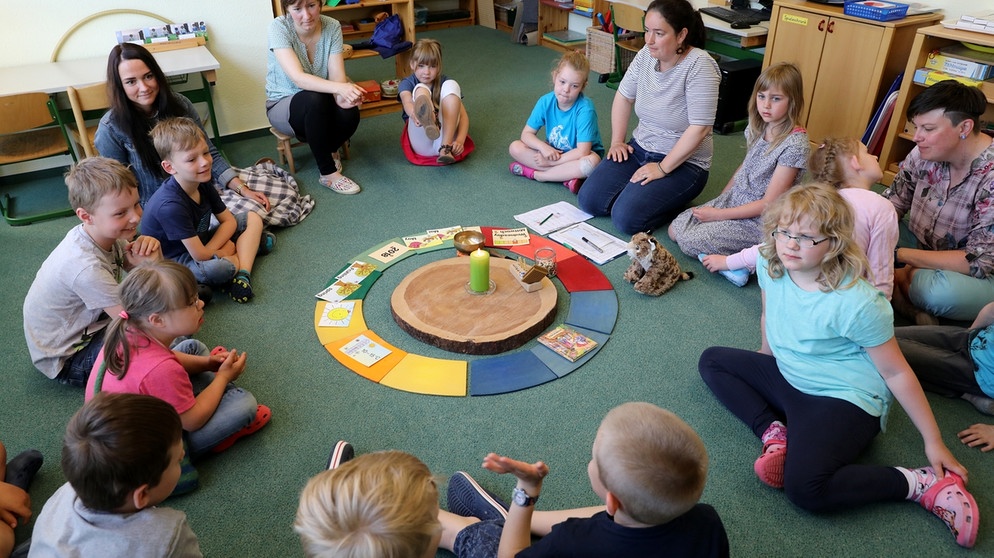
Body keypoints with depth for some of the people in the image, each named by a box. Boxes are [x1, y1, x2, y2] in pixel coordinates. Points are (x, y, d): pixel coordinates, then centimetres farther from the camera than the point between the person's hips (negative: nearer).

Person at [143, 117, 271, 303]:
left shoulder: (203, 184, -6)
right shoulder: (170, 205, -30)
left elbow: (229, 220, 1)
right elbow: (199, 255, -29)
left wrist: (210, 249, -16)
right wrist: (226, 247, -10)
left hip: (200, 243, 9)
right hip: (175, 259, -9)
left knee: (253, 218, 3)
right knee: (216, 268, -40)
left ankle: (243, 274, -17)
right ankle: (250, 244, -8)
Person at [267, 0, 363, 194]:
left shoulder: (332, 26, -11)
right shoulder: (279, 27, -22)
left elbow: (337, 75, -18)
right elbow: (298, 78, -34)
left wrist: (342, 96, -42)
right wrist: (340, 88, -49)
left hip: (320, 105, 3)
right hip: (283, 105, -3)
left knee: (349, 114, -30)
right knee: (315, 100, -36)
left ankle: (329, 149, 5)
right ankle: (328, 174, -23)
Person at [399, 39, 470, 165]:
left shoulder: (445, 81, 8)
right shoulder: (407, 83, 6)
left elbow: (463, 115, -3)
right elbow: (407, 103, -19)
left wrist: (460, 140, -24)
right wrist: (414, 114, -45)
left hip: (446, 136, 1)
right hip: (421, 144, -1)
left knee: (451, 85, -16)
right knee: (420, 89, -20)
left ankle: (446, 147, -32)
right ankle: (427, 121, -58)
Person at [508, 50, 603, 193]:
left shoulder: (585, 108, -26)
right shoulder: (545, 101, -13)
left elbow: (582, 152, -29)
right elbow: (527, 134, -7)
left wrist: (551, 161, -24)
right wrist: (544, 147, -27)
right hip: (553, 152, 5)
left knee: (592, 161, -38)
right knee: (515, 147, -14)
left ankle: (536, 174, -23)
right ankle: (566, 176, -21)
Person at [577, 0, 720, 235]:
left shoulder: (699, 66, -22)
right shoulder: (646, 55, -2)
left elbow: (700, 127, -24)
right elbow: (624, 96, 13)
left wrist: (663, 168, -21)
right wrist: (617, 142, 6)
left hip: (682, 162, -6)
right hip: (639, 148, 6)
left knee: (626, 219, -22)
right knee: (589, 200, -8)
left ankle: (677, 200, 5)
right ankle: (638, 190, 16)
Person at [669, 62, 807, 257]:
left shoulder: (794, 144, -23)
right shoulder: (758, 127, 0)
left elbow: (768, 204, -21)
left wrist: (718, 214, -18)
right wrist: (720, 200, 9)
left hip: (759, 220, -8)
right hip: (733, 198, 8)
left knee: (689, 242, -16)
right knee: (675, 230, -1)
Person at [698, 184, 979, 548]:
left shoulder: (857, 303, -27)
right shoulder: (770, 266, -9)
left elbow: (896, 373, -16)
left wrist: (934, 442, -10)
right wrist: (764, 365, 28)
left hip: (845, 398, -8)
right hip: (787, 378, 8)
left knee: (804, 488, -29)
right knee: (712, 360, 9)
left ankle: (924, 483, -10)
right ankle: (774, 433, -7)